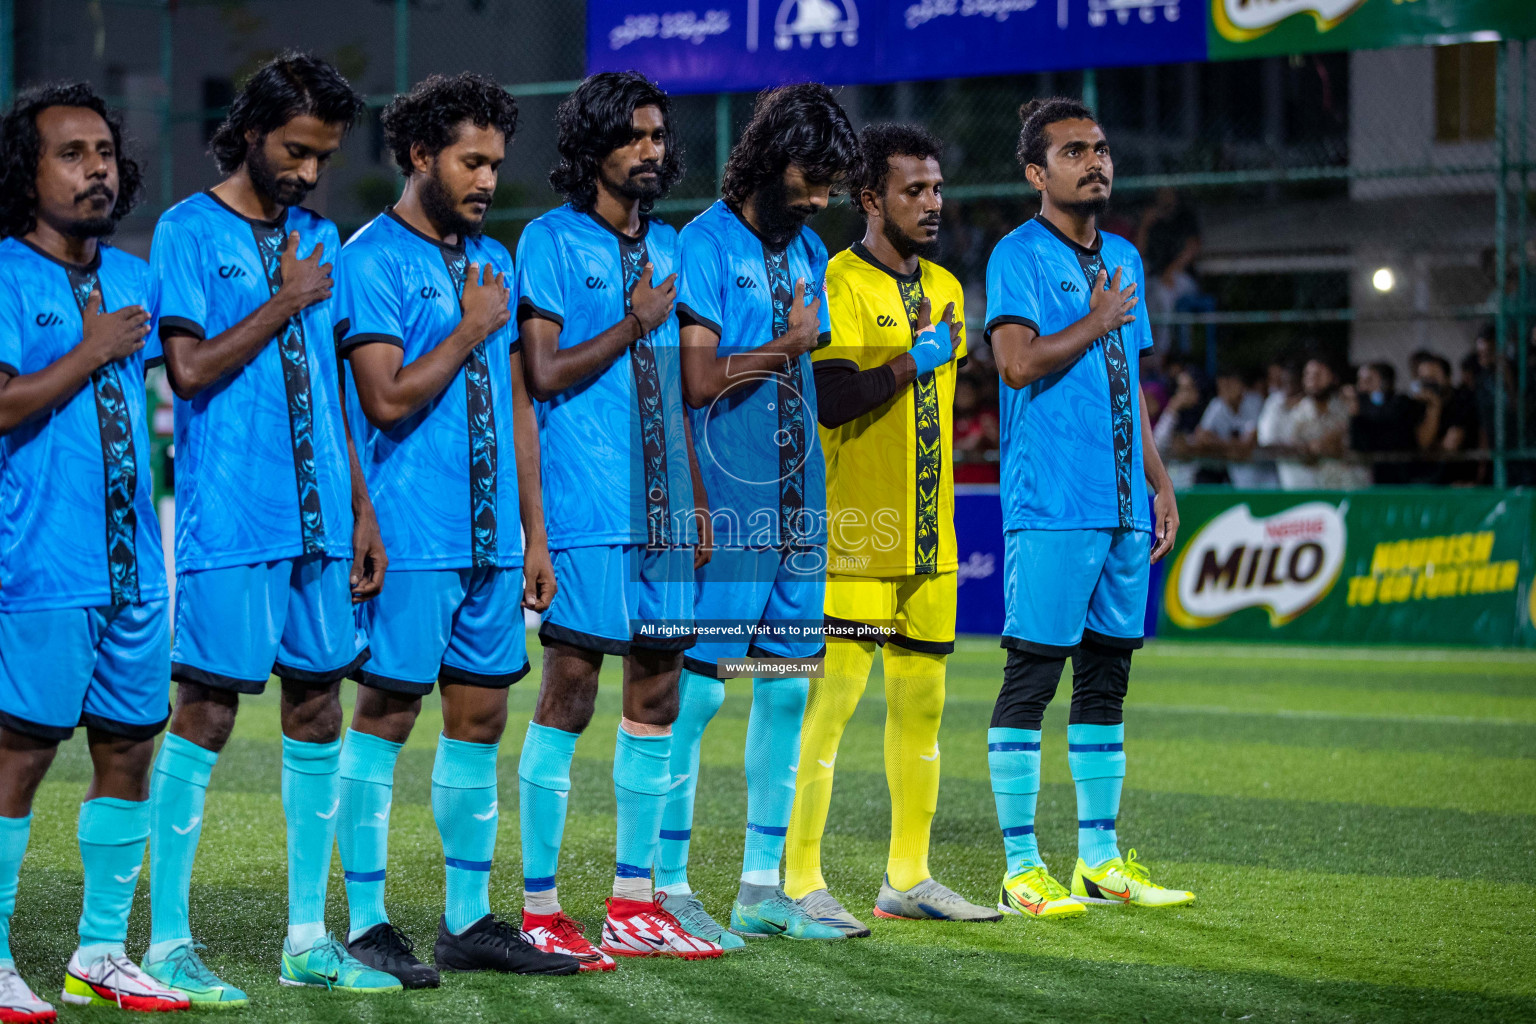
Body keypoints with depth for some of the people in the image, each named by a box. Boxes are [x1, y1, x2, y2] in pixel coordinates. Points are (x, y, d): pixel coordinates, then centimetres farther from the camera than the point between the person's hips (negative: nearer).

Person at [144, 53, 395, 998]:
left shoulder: (320, 240, 16)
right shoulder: (189, 231, -3)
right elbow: (191, 368, -13)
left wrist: (362, 511, 15)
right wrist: (286, 303, -6)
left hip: (320, 522, 6)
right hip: (229, 524, -6)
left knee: (318, 716, 8)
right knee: (205, 716, -5)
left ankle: (308, 939, 16)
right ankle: (168, 941, 1)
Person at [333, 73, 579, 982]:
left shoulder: (493, 262, 16)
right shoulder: (372, 259, -7)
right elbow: (389, 399, -15)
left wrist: (534, 532, 15)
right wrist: (471, 330, -6)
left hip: (491, 535, 7)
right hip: (411, 535, -7)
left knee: (480, 716, 9)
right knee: (386, 713, -3)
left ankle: (469, 920, 16)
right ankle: (366, 925, 2)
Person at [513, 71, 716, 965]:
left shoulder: (668, 247, 17)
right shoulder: (551, 241, -3)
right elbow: (546, 373, -10)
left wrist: (696, 495, 16)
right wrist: (634, 324, -8)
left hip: (661, 507, 7)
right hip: (586, 508, -7)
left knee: (658, 693, 7)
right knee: (569, 693, -6)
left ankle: (634, 901, 14)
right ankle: (541, 907, -1)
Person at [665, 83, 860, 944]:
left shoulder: (809, 252, 17)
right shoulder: (707, 243, -7)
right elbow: (699, 379, -14)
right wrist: (784, 347, -5)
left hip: (797, 505, 8)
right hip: (725, 507, -8)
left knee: (787, 688, 8)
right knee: (698, 688, -6)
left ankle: (763, 887, 15)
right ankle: (669, 887, 0)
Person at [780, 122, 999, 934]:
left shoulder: (944, 289, 16)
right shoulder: (838, 283, -8)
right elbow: (831, 399, -20)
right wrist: (915, 360, -14)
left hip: (928, 532, 8)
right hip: (854, 532, -8)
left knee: (921, 697, 9)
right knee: (831, 695, -9)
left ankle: (909, 877, 17)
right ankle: (799, 882, -6)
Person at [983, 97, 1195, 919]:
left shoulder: (1124, 259, 18)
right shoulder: (1018, 256, -5)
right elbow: (1019, 361, -19)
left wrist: (1159, 482, 19)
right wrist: (1097, 322, -8)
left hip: (1123, 507, 8)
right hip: (1050, 507, -7)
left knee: (1106, 676, 10)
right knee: (1031, 676, -5)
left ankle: (1099, 858, 16)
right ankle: (1020, 866, -2)